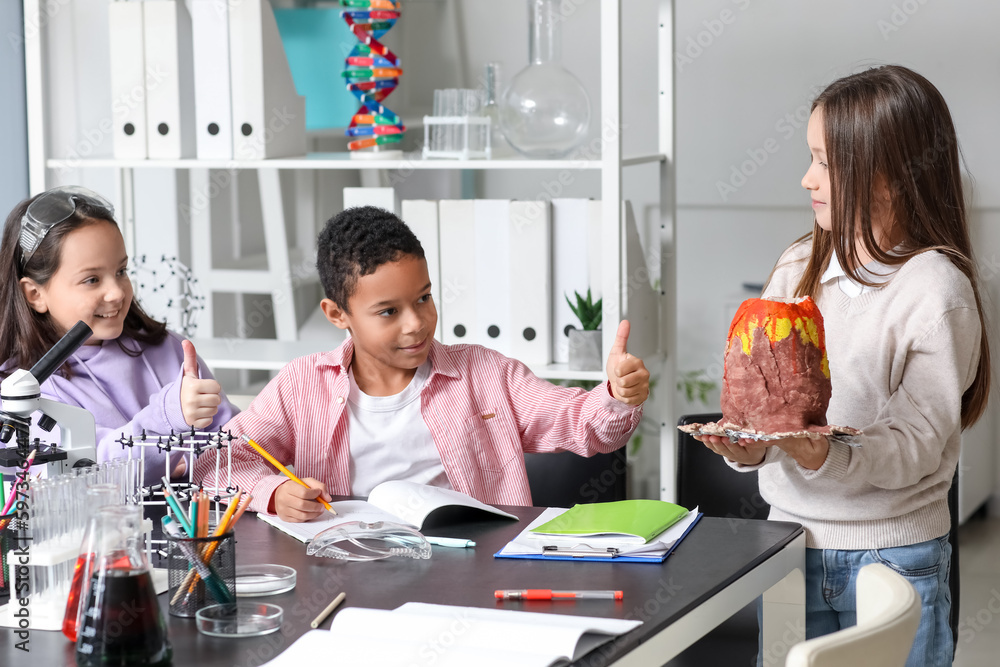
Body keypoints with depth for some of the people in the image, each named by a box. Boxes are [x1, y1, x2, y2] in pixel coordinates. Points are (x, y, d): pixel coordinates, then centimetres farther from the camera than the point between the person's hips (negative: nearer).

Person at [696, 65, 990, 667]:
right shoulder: (800, 266, 6)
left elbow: (913, 444, -16)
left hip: (892, 559, -5)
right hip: (789, 544, 5)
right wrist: (749, 446, -15)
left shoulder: (937, 291, -11)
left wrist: (827, 457, -32)